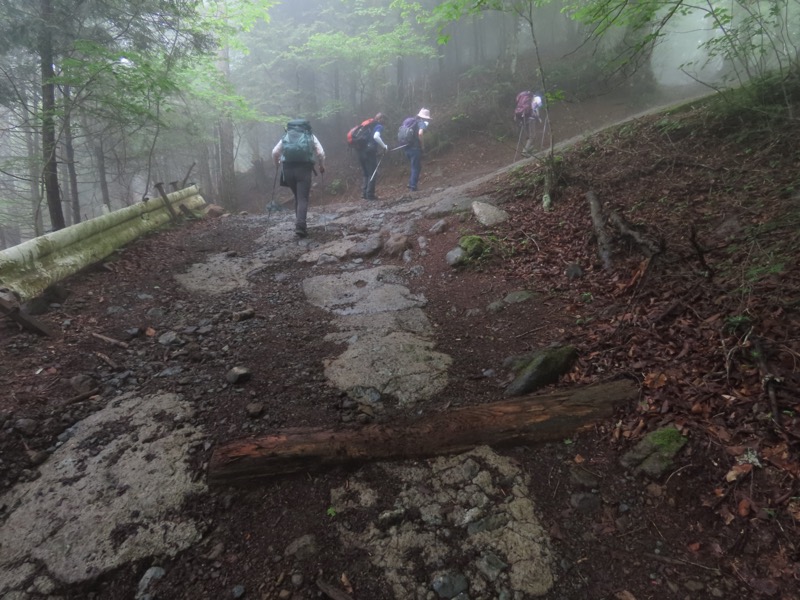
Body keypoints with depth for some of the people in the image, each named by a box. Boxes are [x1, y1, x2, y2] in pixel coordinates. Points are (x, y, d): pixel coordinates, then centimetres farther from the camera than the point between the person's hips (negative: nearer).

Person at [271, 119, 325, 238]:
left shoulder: (286, 136, 20)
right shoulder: (310, 136, 15)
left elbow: (275, 152, 10)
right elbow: (320, 153, 3)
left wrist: (278, 165, 25)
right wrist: (322, 166, 18)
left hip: (288, 168, 3)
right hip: (304, 168, -3)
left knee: (297, 197, 19)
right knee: (303, 199, -3)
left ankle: (299, 224, 18)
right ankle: (300, 226, -17)